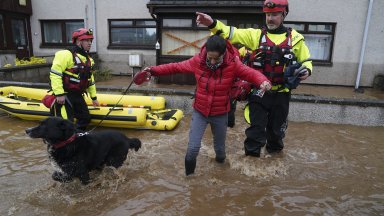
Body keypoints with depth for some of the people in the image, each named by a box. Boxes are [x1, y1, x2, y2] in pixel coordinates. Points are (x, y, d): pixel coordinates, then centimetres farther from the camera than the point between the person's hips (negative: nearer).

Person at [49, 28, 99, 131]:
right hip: (64, 96, -8)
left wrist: (93, 97, 23)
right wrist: (59, 94, -23)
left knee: (85, 118, 13)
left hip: (78, 95, 9)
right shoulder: (66, 55, -13)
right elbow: (55, 73, -19)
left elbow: (90, 80, 22)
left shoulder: (88, 60, 14)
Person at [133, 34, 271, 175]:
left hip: (220, 114, 0)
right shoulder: (197, 61, -13)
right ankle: (189, 173, 27)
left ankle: (220, 160, 54)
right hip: (199, 112, 0)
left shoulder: (233, 64, -16)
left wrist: (263, 82, -40)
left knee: (219, 146, 20)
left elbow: (251, 73, -18)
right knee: (193, 147, -1)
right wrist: (153, 71, -11)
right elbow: (175, 67, -5)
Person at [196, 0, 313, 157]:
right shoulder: (256, 34, 0)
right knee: (256, 128, 4)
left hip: (281, 93, 2)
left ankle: (274, 150, 45)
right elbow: (232, 33, -12)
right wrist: (213, 24, -28)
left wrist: (307, 70, -10)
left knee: (277, 127, 19)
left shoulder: (295, 38, 3)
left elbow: (306, 61, 13)